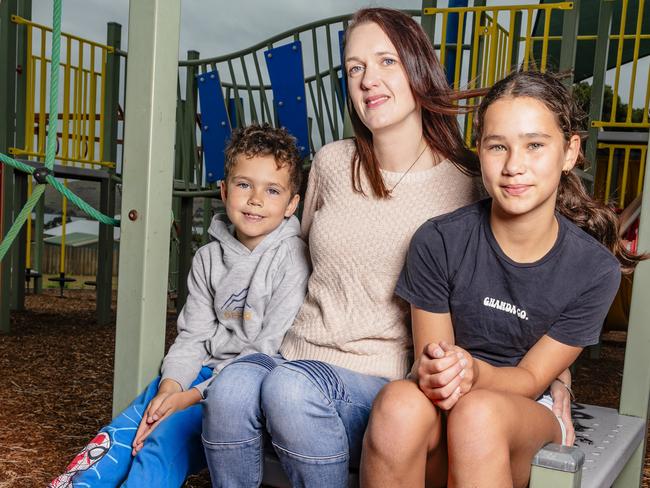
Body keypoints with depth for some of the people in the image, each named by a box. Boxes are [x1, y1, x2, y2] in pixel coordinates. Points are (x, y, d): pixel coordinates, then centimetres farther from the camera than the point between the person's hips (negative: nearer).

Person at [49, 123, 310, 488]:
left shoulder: (291, 257, -10)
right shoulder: (208, 259, 9)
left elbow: (273, 348, -14)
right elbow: (193, 335, 7)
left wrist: (193, 396, -16)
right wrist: (169, 387, -13)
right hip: (205, 372, 6)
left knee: (165, 443, -23)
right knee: (121, 434, -8)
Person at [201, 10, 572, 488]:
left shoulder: (466, 186, -2)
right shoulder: (332, 163, 8)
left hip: (383, 379, -3)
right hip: (300, 361, 4)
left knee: (290, 387, -34)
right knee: (229, 388, -29)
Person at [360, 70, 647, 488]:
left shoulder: (595, 270, -9)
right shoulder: (437, 242, -11)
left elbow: (531, 378, -5)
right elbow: (430, 360, -4)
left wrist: (473, 371, -28)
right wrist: (433, 373, -30)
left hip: (529, 413, 0)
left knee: (477, 412, -36)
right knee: (399, 403, -36)